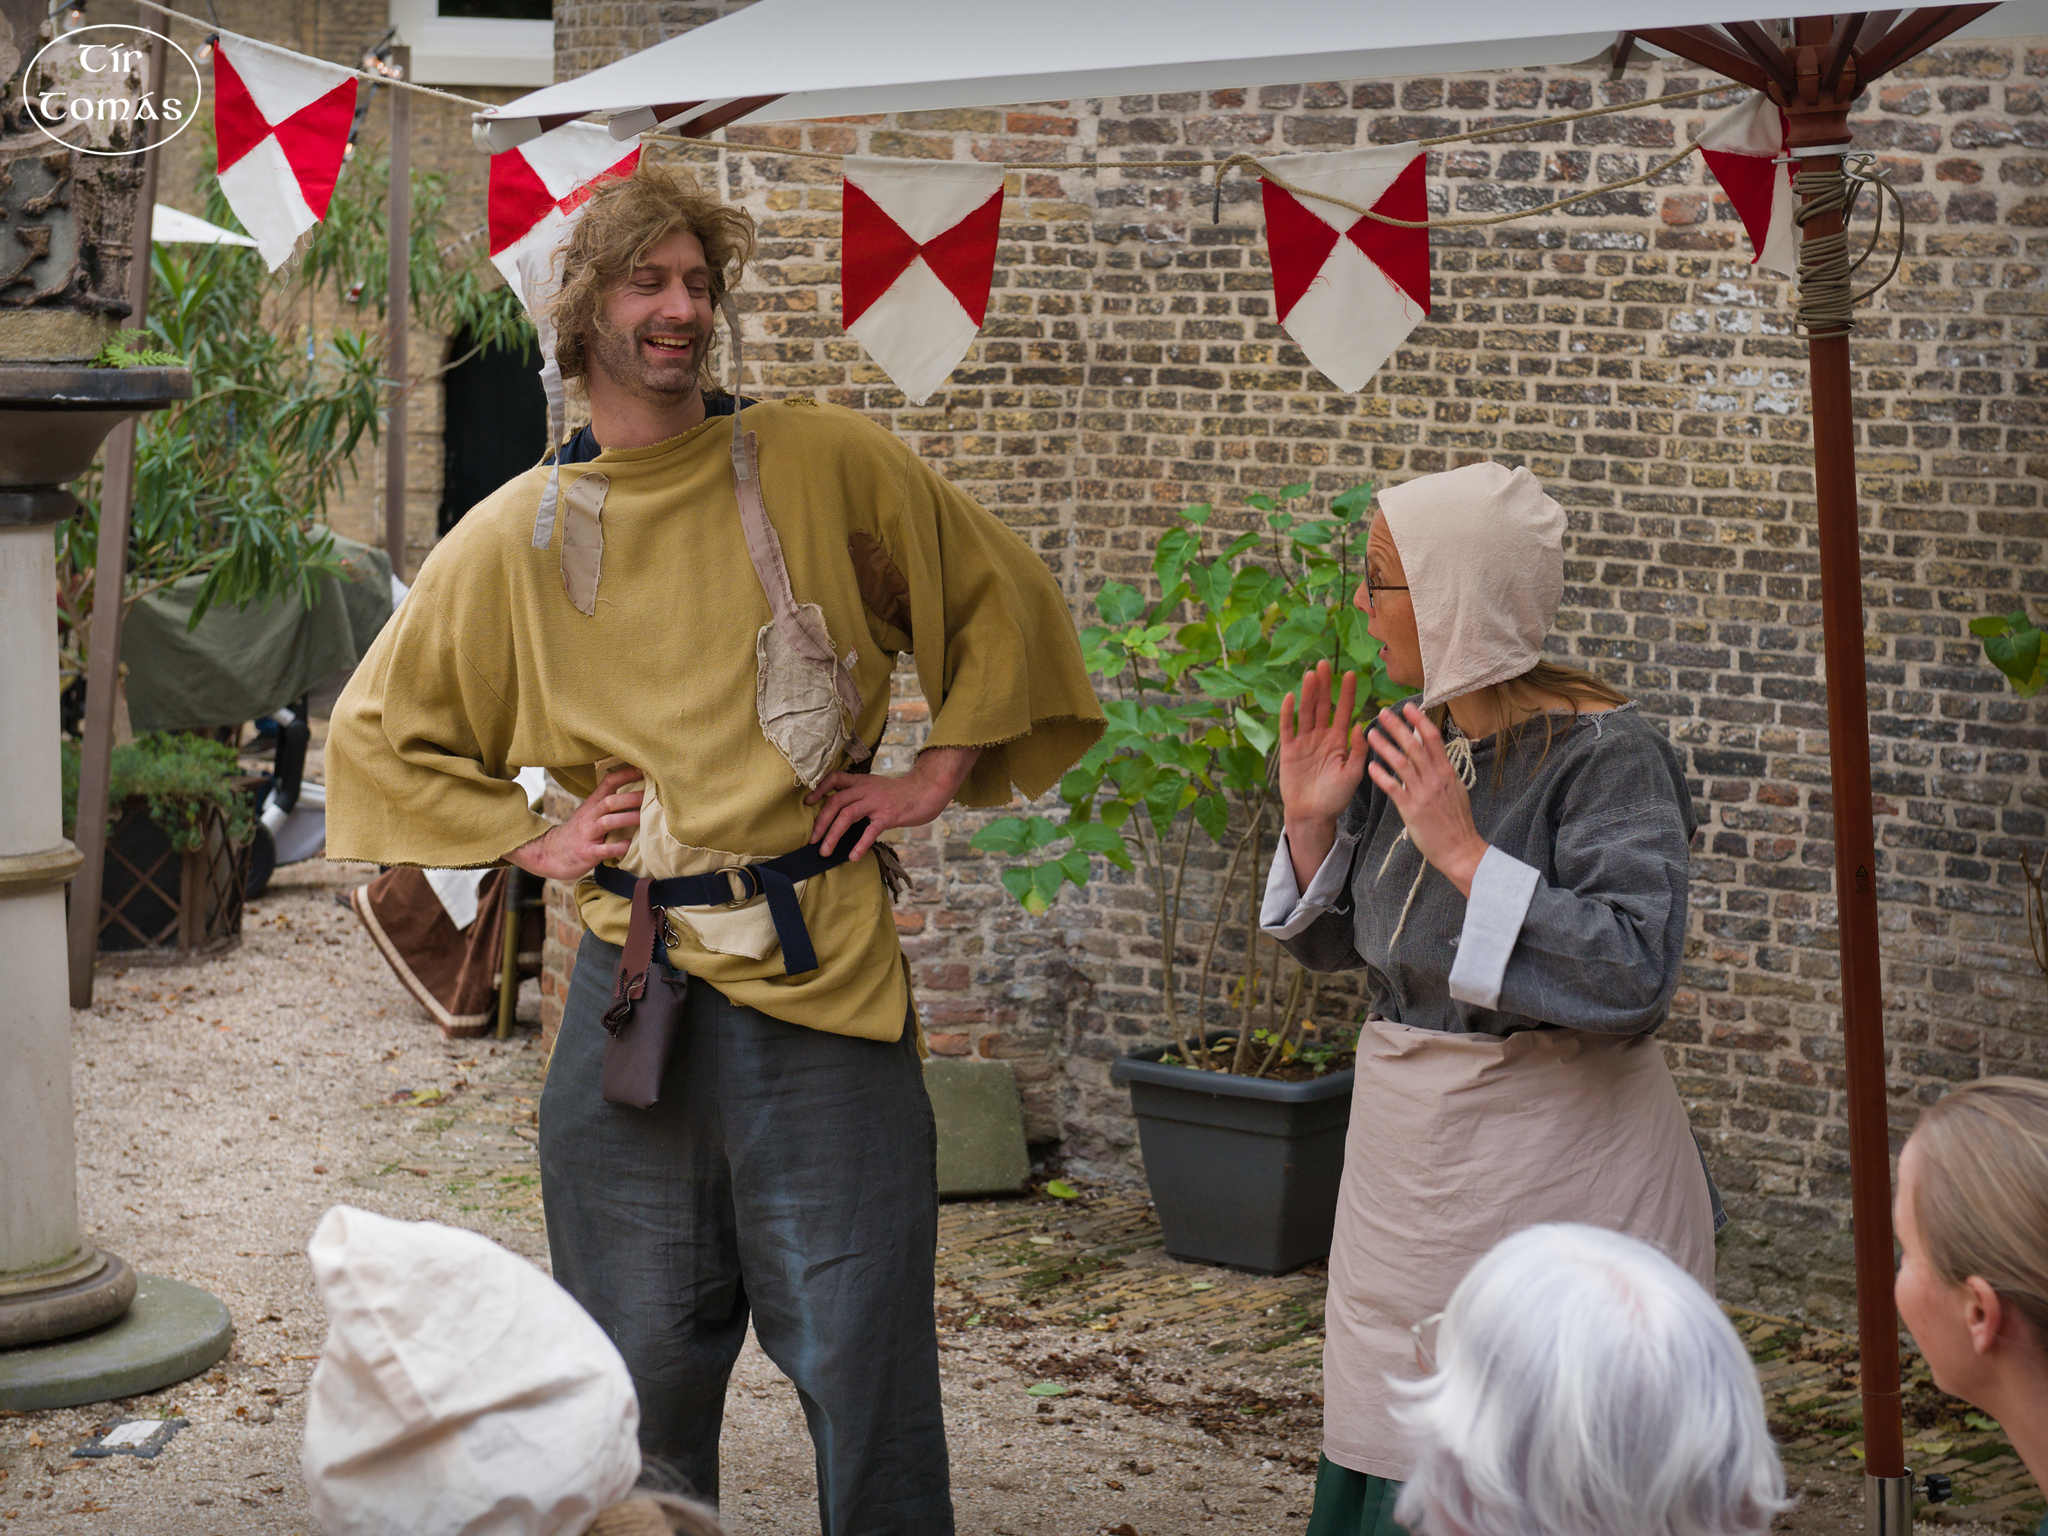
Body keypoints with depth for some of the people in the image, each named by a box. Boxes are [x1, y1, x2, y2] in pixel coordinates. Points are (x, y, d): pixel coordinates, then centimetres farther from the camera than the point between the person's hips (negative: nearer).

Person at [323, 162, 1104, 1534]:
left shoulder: (825, 465, 1)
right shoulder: (515, 538, 5)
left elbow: (1004, 602, 11)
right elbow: (379, 730, 16)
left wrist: (936, 777, 4)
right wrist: (530, 840, 5)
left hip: (822, 972, -1)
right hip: (635, 983, 2)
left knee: (860, 1353, 1)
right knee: (644, 1364, 9)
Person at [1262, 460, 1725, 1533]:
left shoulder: (1605, 755, -15)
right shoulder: (1404, 740, 6)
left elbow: (1636, 974, -25)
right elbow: (1332, 944, 15)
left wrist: (1463, 851, -26)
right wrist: (1310, 820, -2)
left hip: (1549, 1175, -7)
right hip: (1410, 1164, 7)